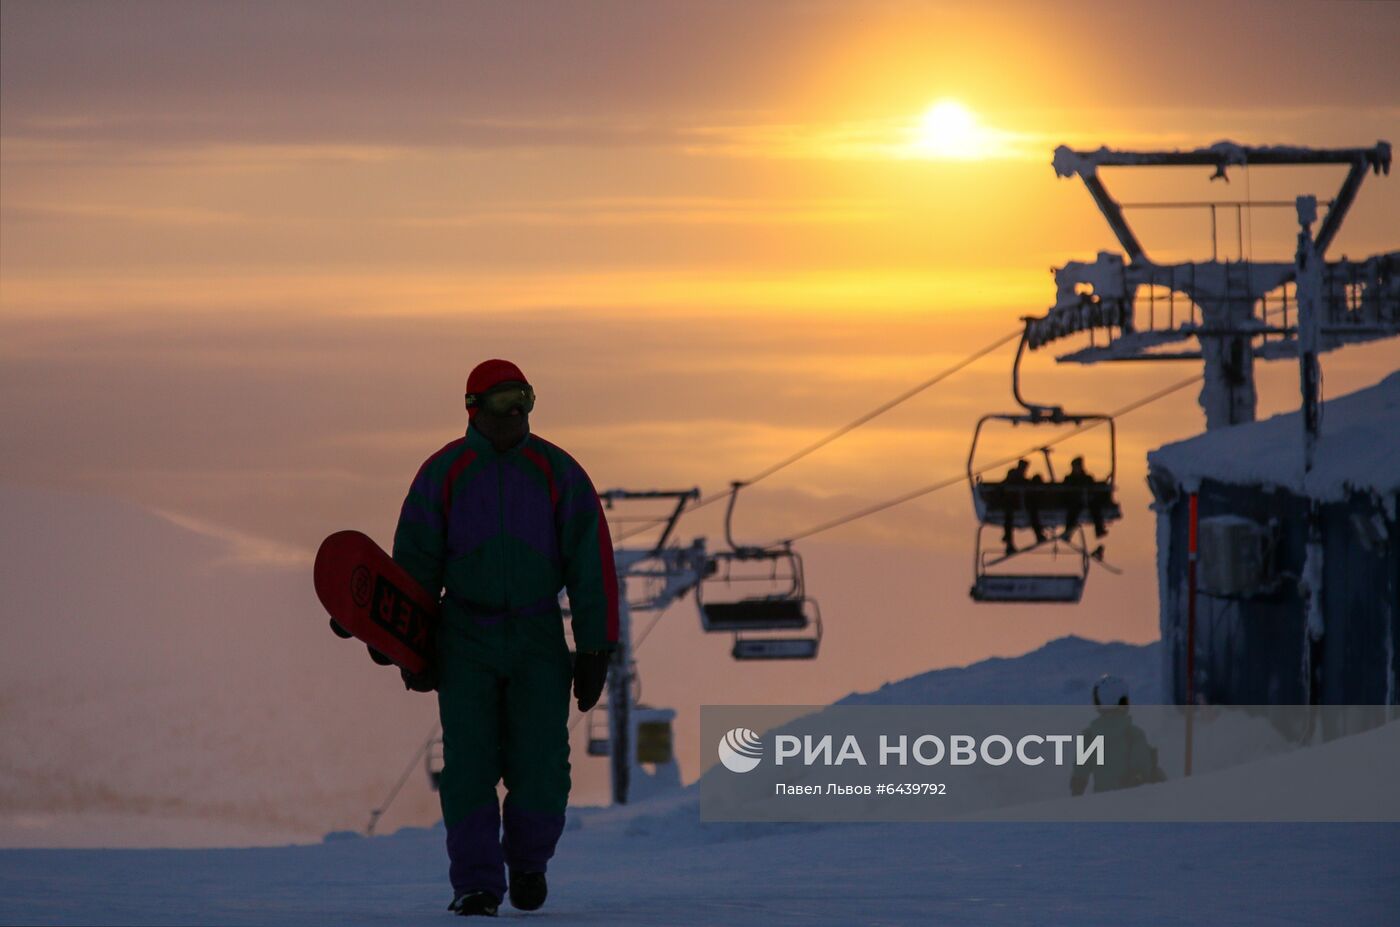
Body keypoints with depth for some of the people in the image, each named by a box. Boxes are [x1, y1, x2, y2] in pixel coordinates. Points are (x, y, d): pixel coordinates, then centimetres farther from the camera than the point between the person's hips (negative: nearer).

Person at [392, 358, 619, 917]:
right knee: (469, 765, -9)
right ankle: (476, 885, -2)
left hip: (538, 640, 0)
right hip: (466, 640, 0)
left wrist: (595, 651, -5)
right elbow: (414, 562, 4)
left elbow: (592, 562, -1)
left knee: (540, 767, -7)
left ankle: (528, 860, 20)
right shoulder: (443, 473, -1)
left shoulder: (556, 472, -1)